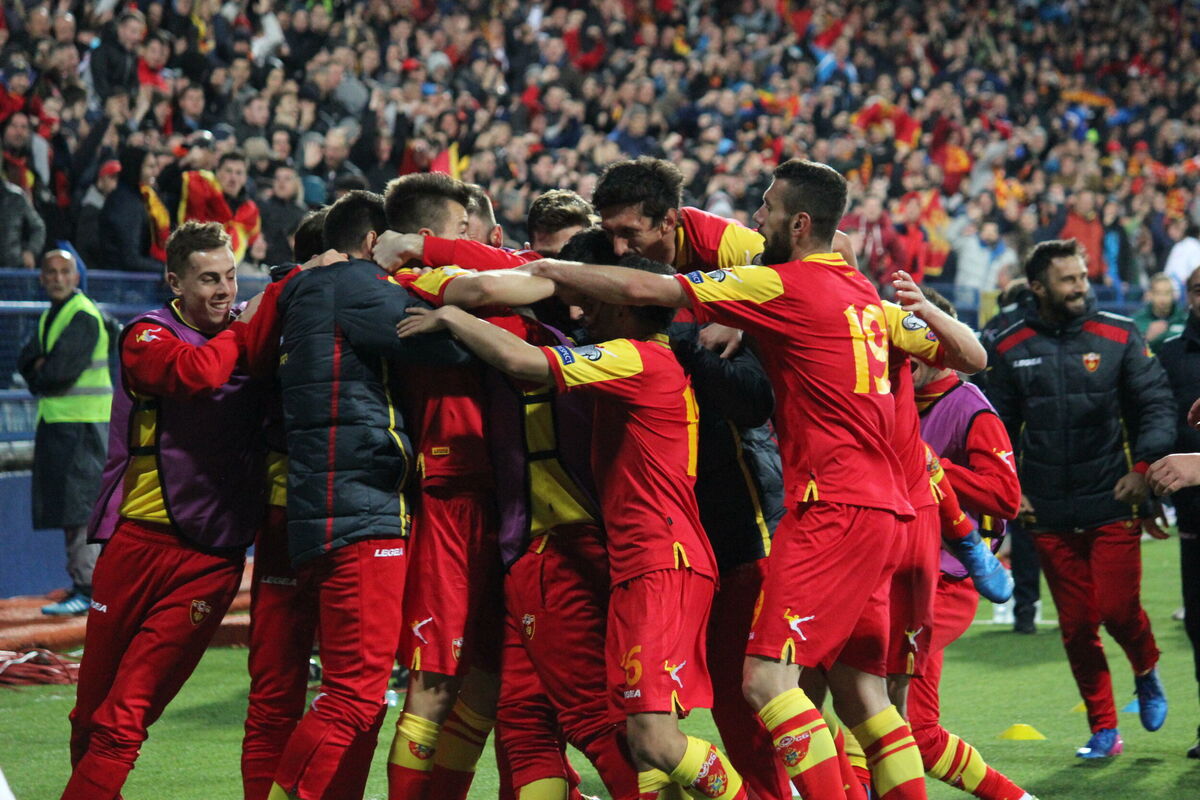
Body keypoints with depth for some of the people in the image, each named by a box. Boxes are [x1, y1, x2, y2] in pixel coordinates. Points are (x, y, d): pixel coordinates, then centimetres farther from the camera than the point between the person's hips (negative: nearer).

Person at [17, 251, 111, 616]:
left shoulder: (84, 316, -12)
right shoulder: (50, 316, 18)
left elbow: (62, 370, -19)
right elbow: (27, 361, 13)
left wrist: (38, 376, 0)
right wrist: (40, 364, -8)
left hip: (81, 423, -9)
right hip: (55, 420, 9)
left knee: (82, 507, -12)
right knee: (68, 508, 11)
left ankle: (87, 588, -14)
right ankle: (82, 583, 17)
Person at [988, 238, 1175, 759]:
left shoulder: (1118, 337, 2)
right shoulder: (1011, 350, 6)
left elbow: (1156, 403, 1)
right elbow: (999, 426, 14)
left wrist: (1143, 467, -11)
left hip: (1113, 506, -2)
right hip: (1049, 515, 2)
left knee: (1117, 610, -9)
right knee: (1076, 626, 4)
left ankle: (1147, 671, 25)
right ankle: (1103, 729, 15)